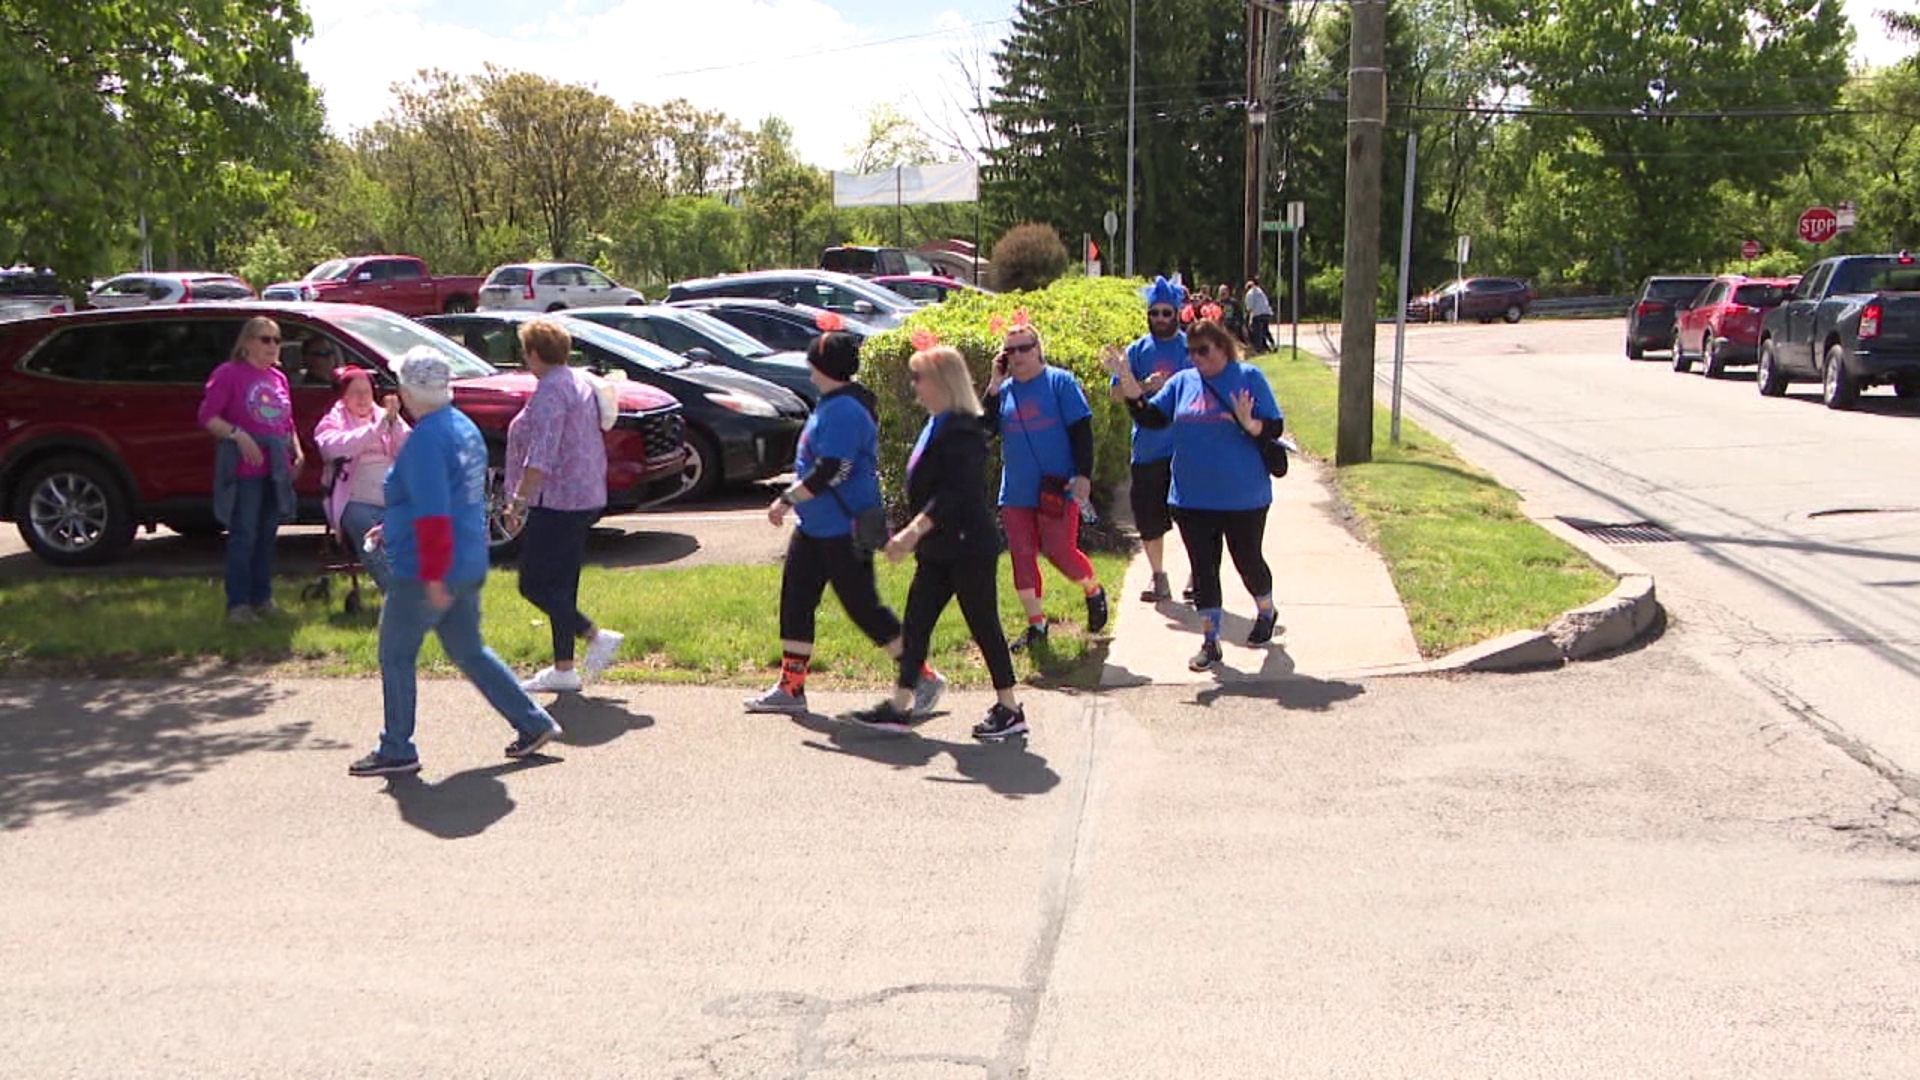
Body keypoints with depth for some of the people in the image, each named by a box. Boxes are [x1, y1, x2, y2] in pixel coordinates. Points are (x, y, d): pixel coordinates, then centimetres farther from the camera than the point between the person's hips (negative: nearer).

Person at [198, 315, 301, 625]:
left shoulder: (278, 378, 16)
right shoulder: (229, 373, -5)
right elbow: (207, 416, -10)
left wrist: (297, 451, 10)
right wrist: (238, 434, -22)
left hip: (277, 468, 7)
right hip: (244, 468, -7)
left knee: (267, 535, 12)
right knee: (244, 535, -8)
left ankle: (262, 597, 21)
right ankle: (238, 603, -4)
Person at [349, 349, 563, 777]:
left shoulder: (426, 438, -19)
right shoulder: (465, 427, 11)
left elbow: (433, 513, -24)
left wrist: (434, 577, -23)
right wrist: (394, 529, 26)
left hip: (424, 573, -9)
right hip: (469, 565, 9)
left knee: (396, 656, 5)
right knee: (469, 651, 17)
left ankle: (396, 750, 12)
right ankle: (532, 723, 16)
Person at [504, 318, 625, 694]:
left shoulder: (550, 391, -15)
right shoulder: (580, 383, 16)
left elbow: (541, 455, -24)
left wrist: (519, 500, -24)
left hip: (556, 501, -10)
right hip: (585, 497, 10)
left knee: (535, 584, -5)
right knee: (560, 584, 12)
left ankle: (597, 637, -10)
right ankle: (563, 669, 14)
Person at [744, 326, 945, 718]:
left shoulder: (845, 411, -22)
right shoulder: (833, 404, 11)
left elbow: (829, 472, -27)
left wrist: (787, 500, -19)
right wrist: (792, 501, 24)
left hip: (845, 530, -11)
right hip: (816, 527, 11)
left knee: (862, 605, -4)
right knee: (796, 599, 11)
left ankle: (924, 679, 7)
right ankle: (790, 689, 19)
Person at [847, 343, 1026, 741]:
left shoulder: (961, 432, -17)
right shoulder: (937, 426, 14)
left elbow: (954, 492, -26)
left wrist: (914, 530, -29)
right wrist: (913, 535, 19)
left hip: (968, 548, -10)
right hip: (939, 550, 10)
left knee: (983, 625, 0)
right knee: (916, 622, 8)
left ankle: (1009, 709, 12)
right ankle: (898, 707, 13)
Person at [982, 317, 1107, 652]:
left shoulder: (1060, 382, -3)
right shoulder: (1004, 390, 9)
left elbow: (1081, 431, -6)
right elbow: (986, 428, -2)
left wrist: (1084, 474, -14)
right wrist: (994, 386, -7)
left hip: (1056, 488, -5)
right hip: (1016, 492, 5)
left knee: (1059, 550, -7)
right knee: (1022, 556, 4)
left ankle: (1094, 592, 24)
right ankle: (1036, 624, 16)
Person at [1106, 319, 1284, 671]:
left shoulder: (1249, 377, -5)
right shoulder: (1182, 382, 6)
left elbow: (1275, 427, -7)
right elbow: (1151, 417, 1)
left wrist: (1250, 424, -28)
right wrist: (1127, 382, -11)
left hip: (1243, 496, -3)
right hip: (1193, 497, 3)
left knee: (1248, 561, 12)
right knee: (1203, 568, 5)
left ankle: (1266, 613, 41)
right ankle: (1210, 641, 14)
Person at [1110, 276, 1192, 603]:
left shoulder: (1192, 346, 3)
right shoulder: (1138, 350, 8)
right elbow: (1116, 392, 4)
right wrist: (1144, 387, -13)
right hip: (1148, 449, 3)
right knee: (1149, 518, 7)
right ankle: (1158, 578, 22)